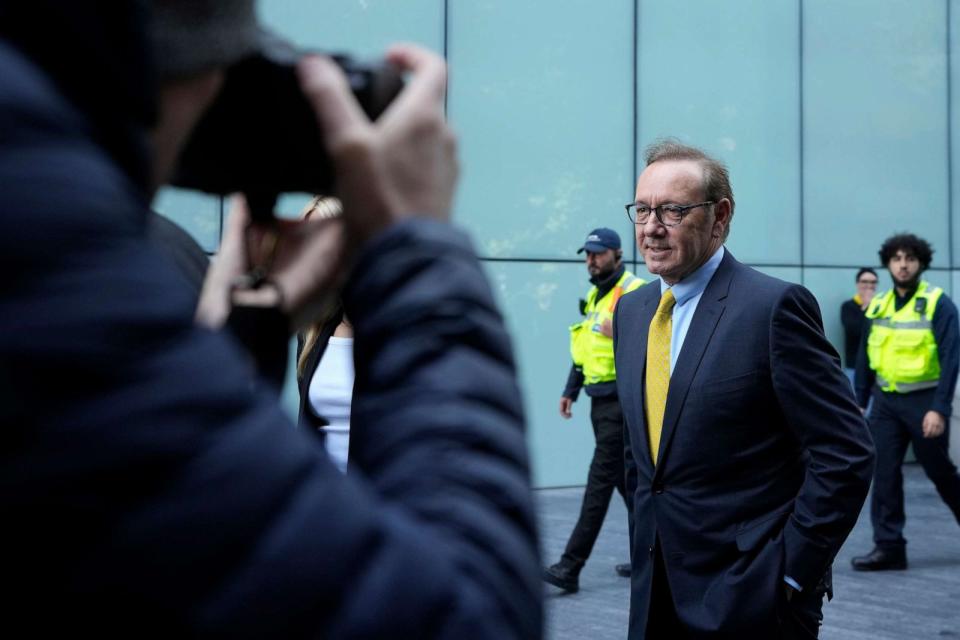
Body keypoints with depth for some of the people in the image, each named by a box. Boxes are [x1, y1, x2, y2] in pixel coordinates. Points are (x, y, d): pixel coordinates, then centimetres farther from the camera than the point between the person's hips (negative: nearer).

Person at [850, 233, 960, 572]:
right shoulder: (877, 307, 6)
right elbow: (865, 358, 13)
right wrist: (859, 402, 10)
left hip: (923, 401, -4)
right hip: (885, 401, 4)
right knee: (884, 473, 0)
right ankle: (889, 546, 6)